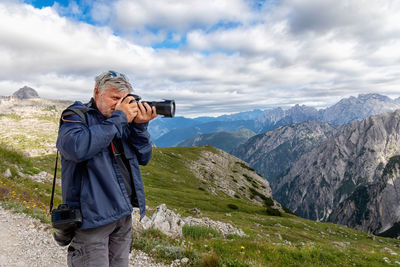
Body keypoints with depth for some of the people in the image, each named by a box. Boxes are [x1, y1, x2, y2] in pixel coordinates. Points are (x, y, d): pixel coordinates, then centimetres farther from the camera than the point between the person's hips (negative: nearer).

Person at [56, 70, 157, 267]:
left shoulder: (124, 121, 9)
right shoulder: (76, 115, -6)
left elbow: (143, 158, 7)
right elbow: (77, 148, -28)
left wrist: (140, 126, -8)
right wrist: (118, 118, -22)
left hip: (124, 214, 6)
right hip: (91, 217, -6)